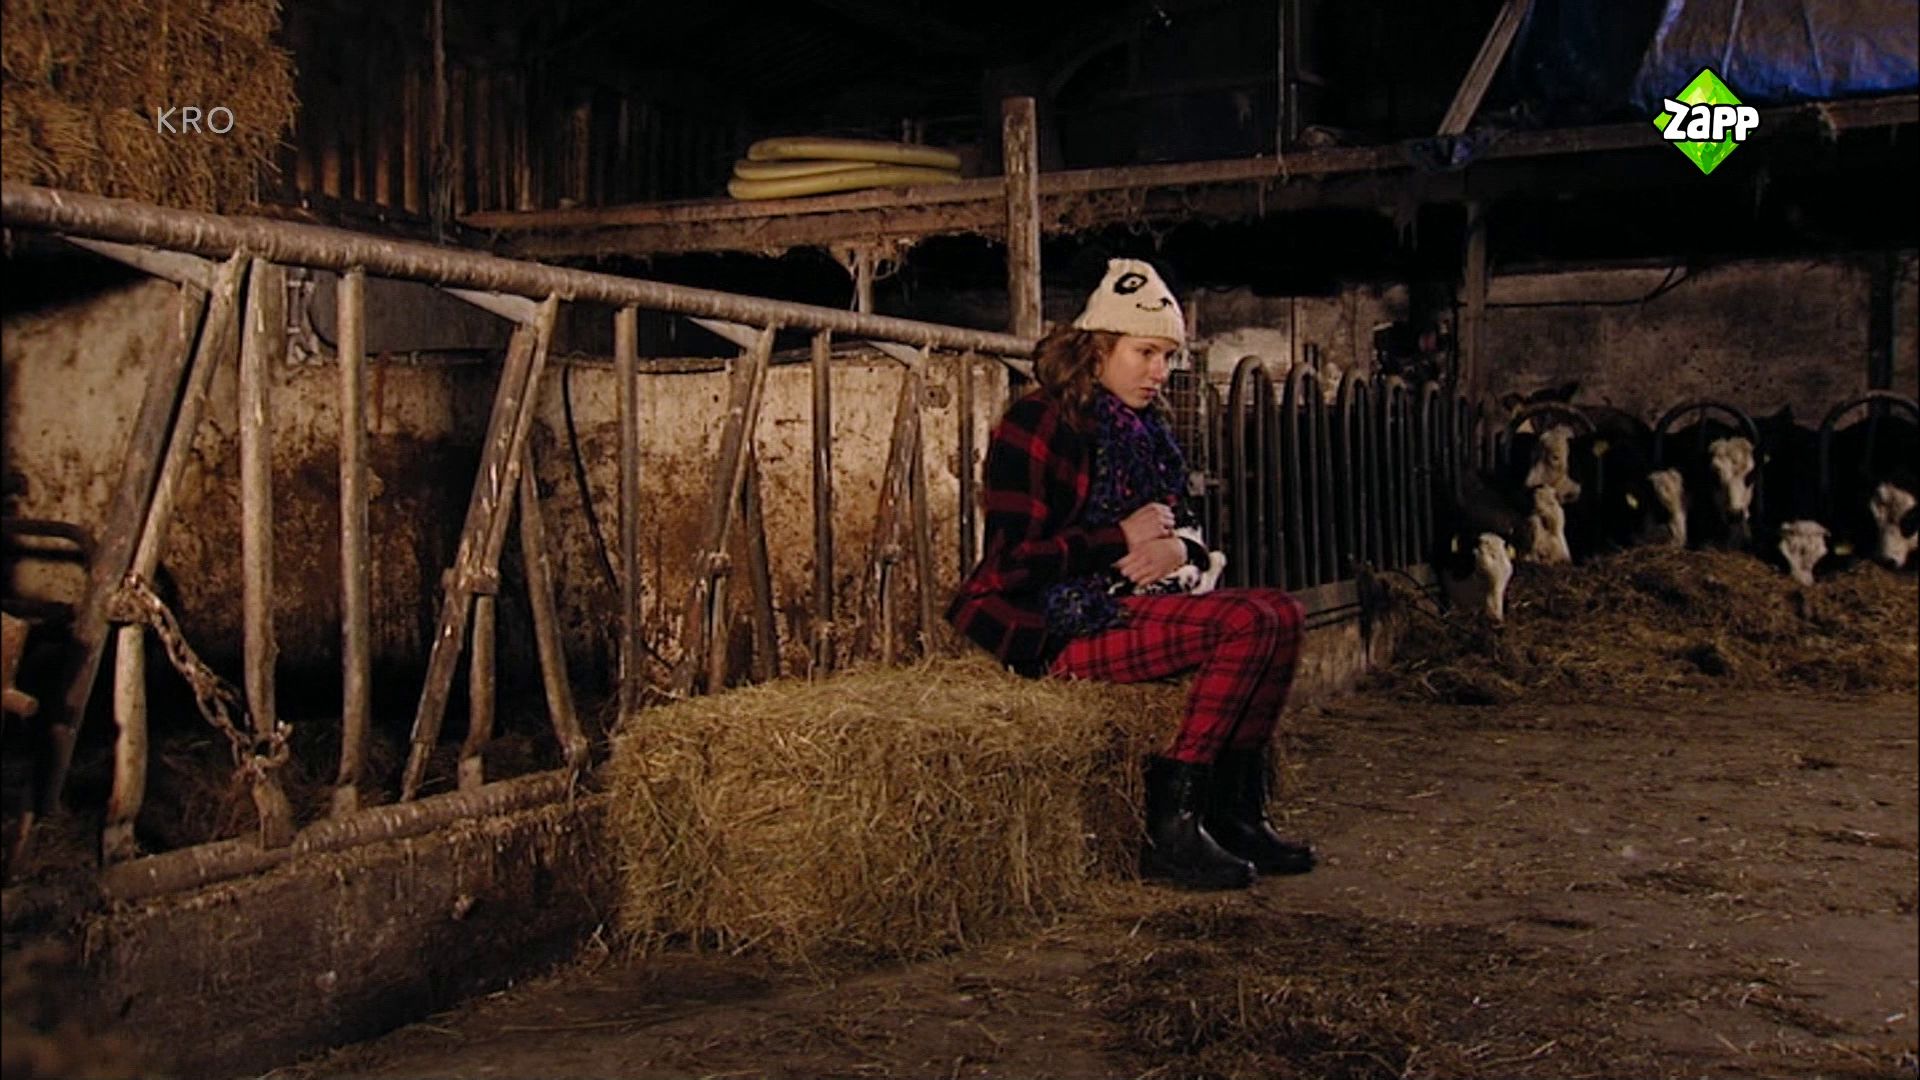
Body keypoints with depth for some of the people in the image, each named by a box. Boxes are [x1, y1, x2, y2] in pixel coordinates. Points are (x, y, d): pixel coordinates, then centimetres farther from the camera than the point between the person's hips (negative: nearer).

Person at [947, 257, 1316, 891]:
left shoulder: (1143, 430, 17)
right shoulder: (1038, 424, -10)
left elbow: (1183, 524, 19)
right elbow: (1013, 559, -17)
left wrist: (1178, 548, -7)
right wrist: (1122, 540, -12)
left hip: (1130, 602, 9)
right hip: (1057, 626, -9)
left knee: (1281, 613, -8)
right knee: (1246, 624, -23)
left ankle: (1234, 813, -5)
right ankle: (1171, 827, -20)